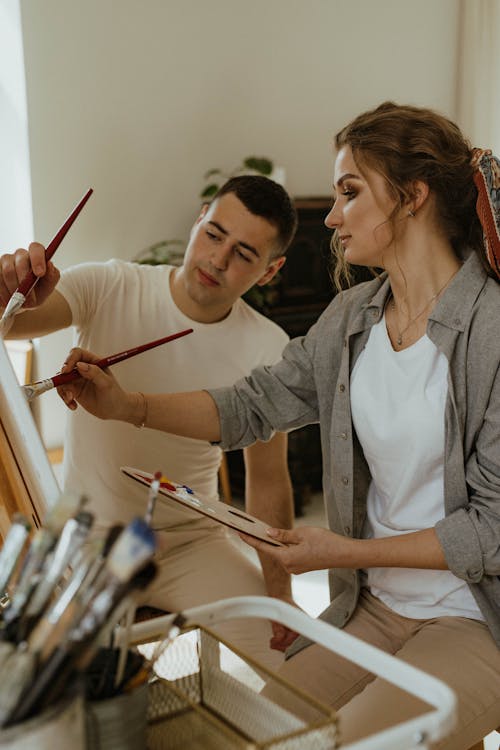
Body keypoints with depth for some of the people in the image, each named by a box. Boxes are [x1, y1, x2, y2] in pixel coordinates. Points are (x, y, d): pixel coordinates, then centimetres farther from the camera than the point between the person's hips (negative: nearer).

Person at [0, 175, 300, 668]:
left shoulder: (268, 350, -10)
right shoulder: (107, 289, -11)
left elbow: (267, 480, -4)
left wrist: (279, 591, -8)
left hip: (190, 541, 1)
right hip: (87, 535, 0)